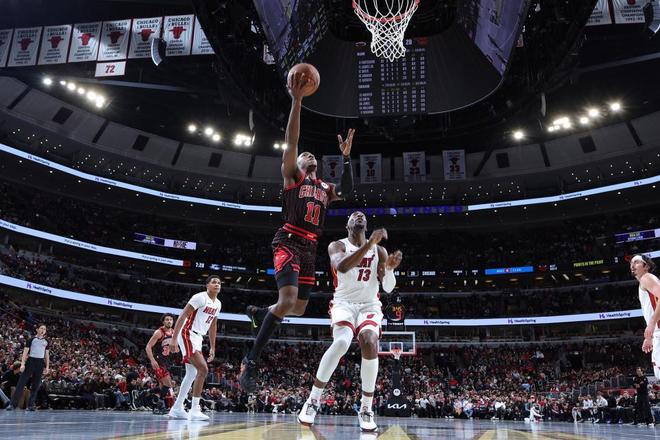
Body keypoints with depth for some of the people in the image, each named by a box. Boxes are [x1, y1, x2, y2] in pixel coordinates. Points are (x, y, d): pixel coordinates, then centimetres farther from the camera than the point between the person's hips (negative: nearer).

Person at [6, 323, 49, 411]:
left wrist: (47, 367, 9)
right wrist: (22, 364, -13)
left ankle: (30, 405, 9)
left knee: (36, 385, 4)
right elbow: (25, 352, -2)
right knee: (21, 382, -8)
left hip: (40, 363, 3)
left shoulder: (46, 341, 13)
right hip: (31, 361, -3)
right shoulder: (31, 339, 2)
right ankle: (13, 404, -7)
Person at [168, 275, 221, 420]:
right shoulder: (200, 297, -15)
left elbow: (213, 326, 21)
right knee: (203, 369, -19)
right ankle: (195, 410, -16)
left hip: (198, 338, 10)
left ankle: (177, 408, 23)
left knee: (191, 374, 14)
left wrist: (212, 347, 19)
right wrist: (174, 339, -25)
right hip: (187, 335, -10)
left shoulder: (218, 304, 11)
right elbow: (182, 316, -19)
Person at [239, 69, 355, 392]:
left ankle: (258, 313, 40)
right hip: (289, 242, -7)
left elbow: (346, 190, 7)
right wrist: (296, 100, -12)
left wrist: (346, 156, 7)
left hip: (309, 248, 7)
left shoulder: (324, 188, 25)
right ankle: (250, 361, -15)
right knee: (287, 300, -25)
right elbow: (291, 142, -6)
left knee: (299, 308, 9)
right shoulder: (292, 175, 8)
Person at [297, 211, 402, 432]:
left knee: (370, 344, -27)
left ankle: (366, 409, -11)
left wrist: (390, 268, -20)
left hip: (369, 306, 2)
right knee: (341, 342, -31)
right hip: (344, 303, -2)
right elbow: (342, 267, -26)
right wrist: (369, 244, -33)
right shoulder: (337, 246, -1)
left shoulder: (379, 250, 8)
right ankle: (313, 399, -14)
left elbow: (388, 288, 2)